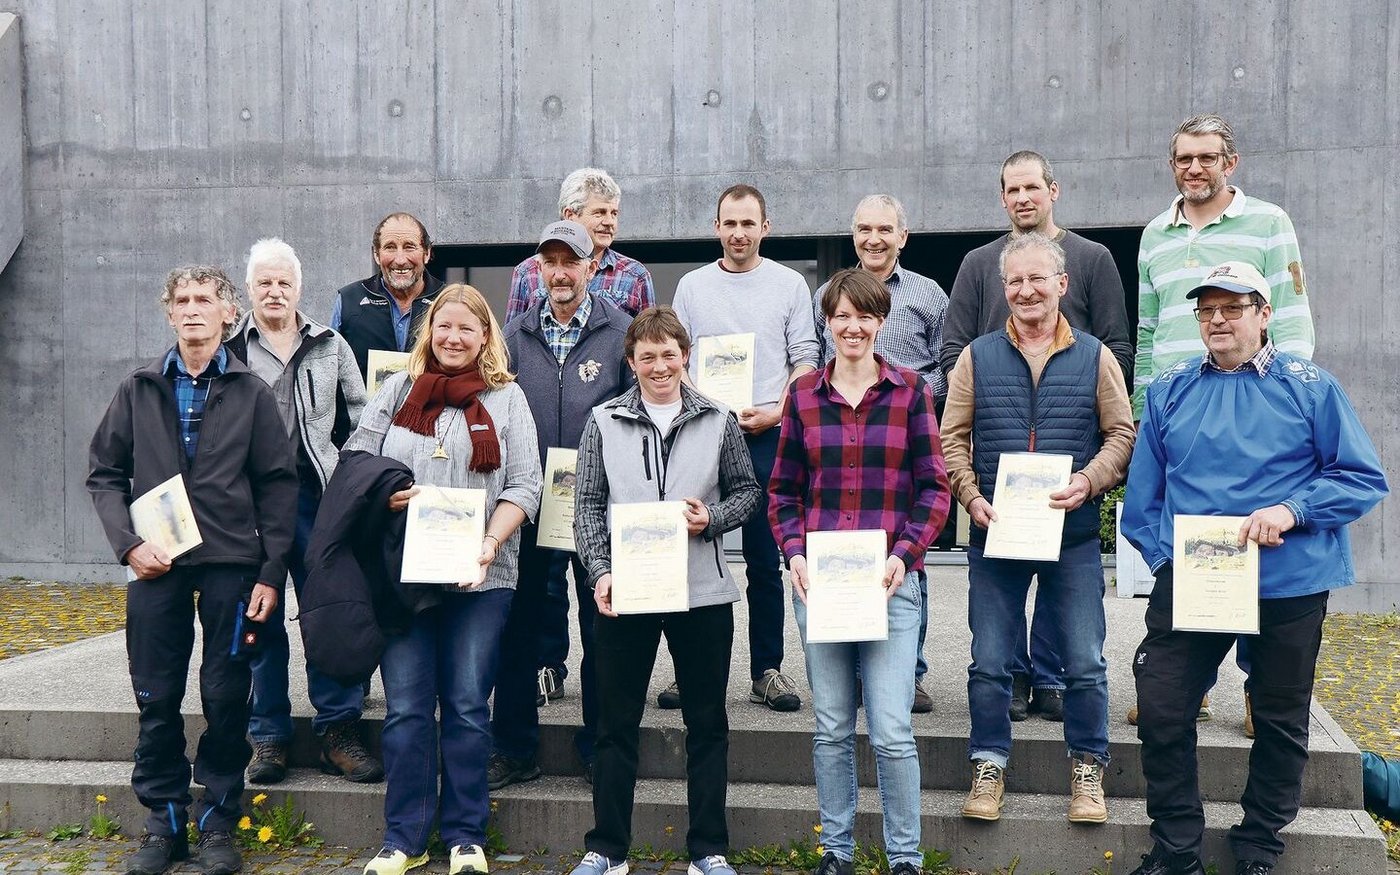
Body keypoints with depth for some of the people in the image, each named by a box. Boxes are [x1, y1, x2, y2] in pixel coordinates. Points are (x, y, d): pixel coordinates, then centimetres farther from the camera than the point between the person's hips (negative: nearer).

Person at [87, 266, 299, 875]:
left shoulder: (251, 393, 5)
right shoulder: (139, 390, 10)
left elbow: (277, 484, 2)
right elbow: (104, 474, 10)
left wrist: (271, 572, -5)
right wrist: (129, 543, -6)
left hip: (231, 564, -1)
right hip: (157, 568, 2)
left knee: (226, 698, 3)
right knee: (156, 699, 5)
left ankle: (218, 820, 16)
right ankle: (164, 821, 19)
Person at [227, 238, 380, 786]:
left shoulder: (331, 348, 12)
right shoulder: (228, 349, 8)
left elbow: (361, 422, 13)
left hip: (317, 497, 1)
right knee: (259, 617, 5)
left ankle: (338, 730, 7)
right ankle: (268, 737, 15)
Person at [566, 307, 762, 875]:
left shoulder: (717, 421, 4)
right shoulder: (604, 422, 4)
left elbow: (747, 491, 9)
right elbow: (587, 507, 3)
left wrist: (712, 519, -11)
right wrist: (600, 572, -9)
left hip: (703, 593, 0)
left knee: (707, 723, 8)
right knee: (616, 723, 7)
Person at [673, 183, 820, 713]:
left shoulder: (789, 284, 7)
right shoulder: (692, 286, 11)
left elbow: (805, 359, 4)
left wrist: (776, 412, -10)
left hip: (767, 436, -1)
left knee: (765, 560, 1)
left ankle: (767, 670, 9)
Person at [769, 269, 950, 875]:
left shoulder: (910, 391, 2)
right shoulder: (803, 393, 7)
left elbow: (934, 487, 2)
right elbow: (783, 490, 11)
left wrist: (903, 555, -11)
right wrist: (793, 553, -4)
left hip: (888, 580, -2)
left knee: (892, 731, -4)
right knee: (831, 728, 10)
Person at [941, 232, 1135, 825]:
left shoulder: (1095, 358, 4)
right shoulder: (977, 357, 5)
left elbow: (1122, 433, 3)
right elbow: (952, 438, 4)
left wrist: (1088, 482, -13)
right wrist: (972, 498, -9)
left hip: (1073, 536, 0)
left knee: (1085, 661, 5)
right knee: (989, 660, 7)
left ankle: (1087, 767, 22)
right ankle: (989, 765, 21)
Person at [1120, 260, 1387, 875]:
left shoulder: (1310, 387, -1)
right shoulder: (1169, 392, 8)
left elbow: (1364, 478, -4)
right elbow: (1142, 492, 11)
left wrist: (1291, 510, -18)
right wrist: (1161, 554, -1)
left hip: (1289, 586, -1)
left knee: (1281, 721, 12)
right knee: (1160, 712, -2)